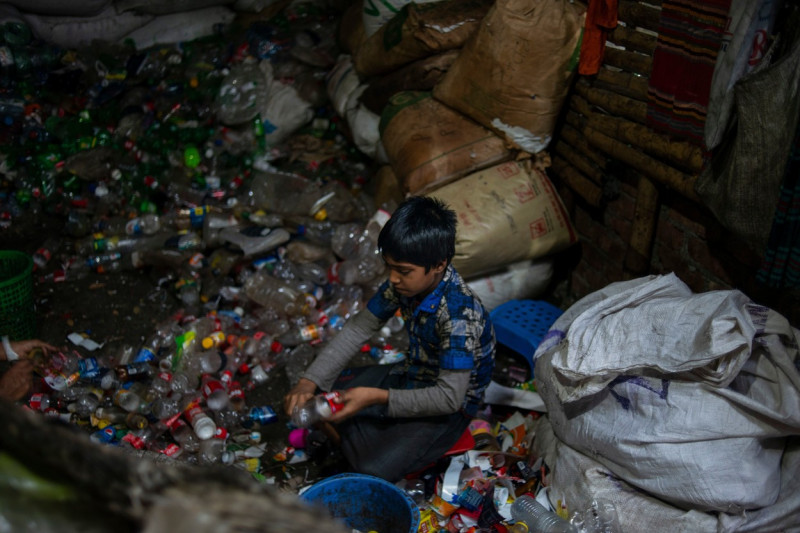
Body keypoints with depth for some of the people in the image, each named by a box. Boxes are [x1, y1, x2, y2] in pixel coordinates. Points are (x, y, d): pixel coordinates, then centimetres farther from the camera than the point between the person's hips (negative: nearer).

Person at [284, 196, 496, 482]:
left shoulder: (459, 314, -34)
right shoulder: (407, 281, -12)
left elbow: (449, 397, -31)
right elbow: (359, 328, -5)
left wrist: (377, 397, -35)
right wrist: (310, 381, -15)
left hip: (449, 404, -7)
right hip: (412, 374, 7)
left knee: (373, 469, -25)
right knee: (320, 392, 1)